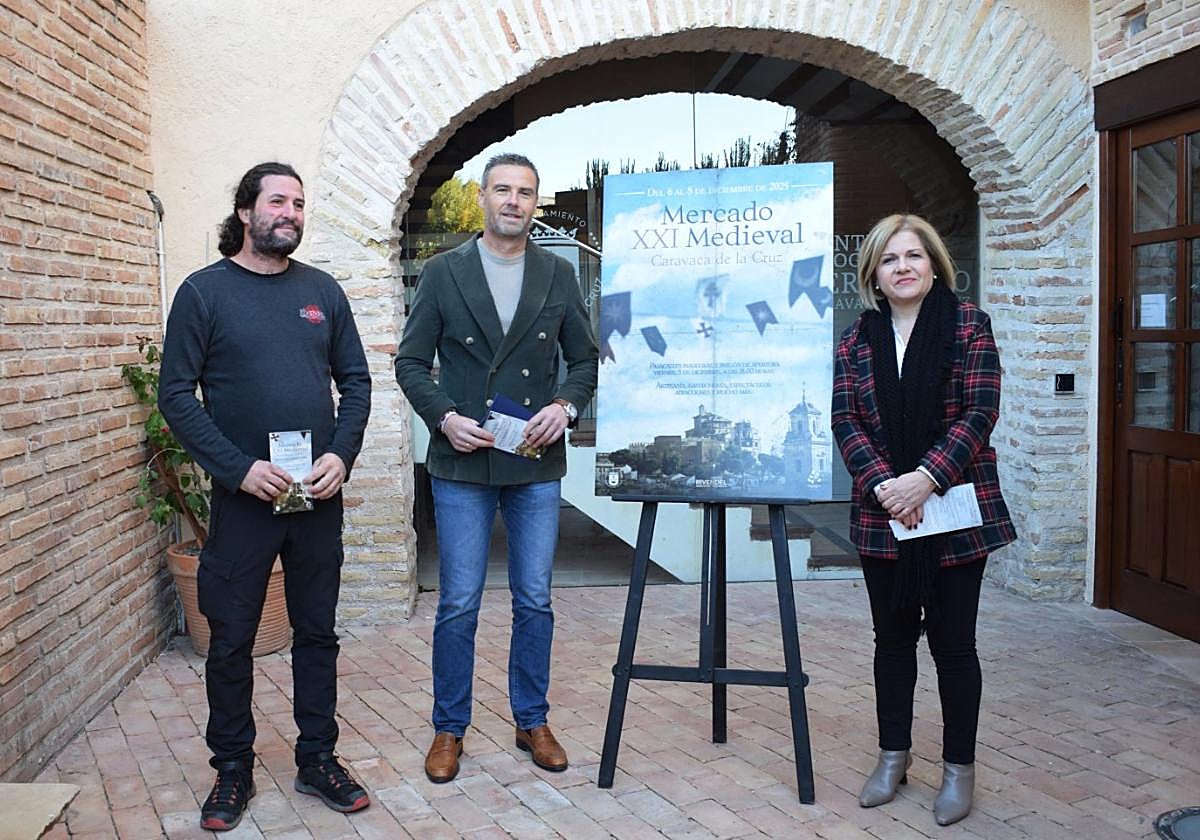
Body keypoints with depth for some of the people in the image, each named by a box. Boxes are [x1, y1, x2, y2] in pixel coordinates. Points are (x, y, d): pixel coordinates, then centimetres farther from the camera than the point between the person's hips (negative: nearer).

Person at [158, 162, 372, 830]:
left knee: (318, 632, 12)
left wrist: (342, 455, -8)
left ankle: (318, 760, 26)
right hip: (244, 495, -3)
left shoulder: (323, 291, 7)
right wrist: (240, 468, -16)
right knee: (232, 640, 7)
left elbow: (355, 380, 8)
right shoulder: (204, 291, -3)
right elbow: (176, 395, -6)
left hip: (320, 496, 3)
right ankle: (233, 771, 24)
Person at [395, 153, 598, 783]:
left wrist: (564, 405, -8)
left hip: (537, 461, 2)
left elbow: (586, 358, 11)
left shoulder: (558, 275, 7)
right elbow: (411, 362, 3)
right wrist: (445, 418, -11)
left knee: (534, 601, 10)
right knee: (458, 605, 3)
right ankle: (449, 729, 20)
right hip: (463, 463, -2)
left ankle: (531, 721, 26)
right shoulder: (442, 272, 2)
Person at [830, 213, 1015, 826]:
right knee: (893, 638, 14)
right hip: (882, 515, 3)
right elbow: (844, 420, -1)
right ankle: (893, 755, 29)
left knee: (952, 641, 6)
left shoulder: (968, 326, -2)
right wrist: (882, 484, -15)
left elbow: (979, 413, -9)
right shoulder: (856, 340, 6)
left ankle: (959, 767, 22)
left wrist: (926, 478, -19)